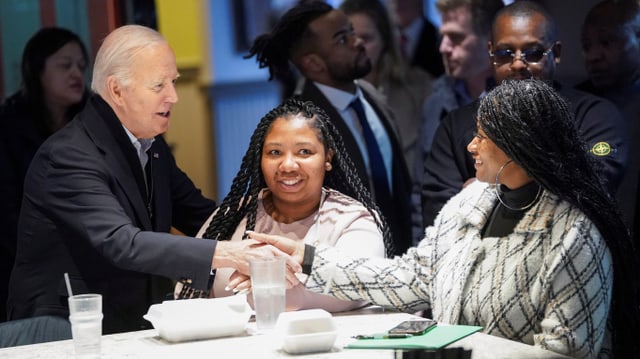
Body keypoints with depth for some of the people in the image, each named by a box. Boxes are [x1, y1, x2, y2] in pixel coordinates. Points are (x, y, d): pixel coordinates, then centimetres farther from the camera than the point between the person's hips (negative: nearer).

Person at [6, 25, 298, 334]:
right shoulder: (69, 157, -19)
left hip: (136, 325, 8)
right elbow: (122, 244, -31)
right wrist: (226, 255, -38)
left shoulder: (152, 145, 8)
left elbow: (201, 217, 13)